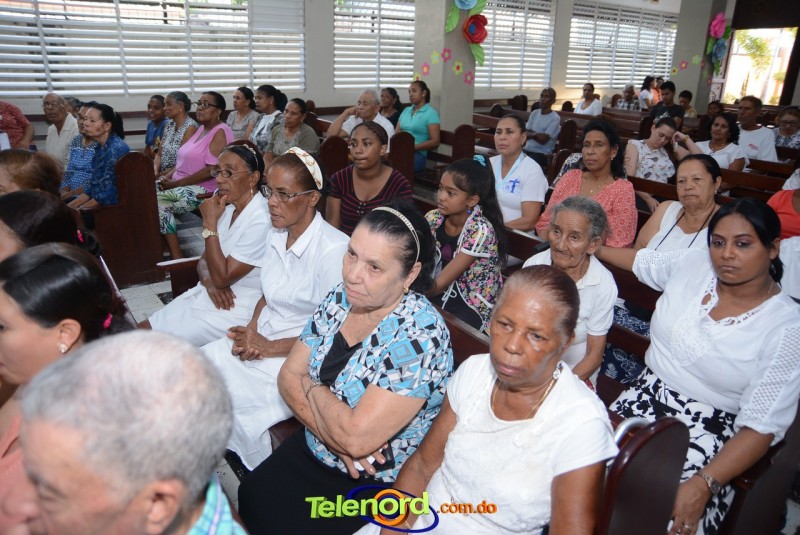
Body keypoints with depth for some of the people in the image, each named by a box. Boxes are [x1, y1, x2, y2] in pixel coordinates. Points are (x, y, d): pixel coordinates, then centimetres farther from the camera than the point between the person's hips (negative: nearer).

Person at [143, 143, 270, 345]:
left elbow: (222, 277, -22)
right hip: (207, 296, 8)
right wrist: (209, 281, -13)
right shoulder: (228, 208, 5)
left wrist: (210, 223, -21)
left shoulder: (260, 221, -23)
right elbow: (204, 260, 11)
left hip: (234, 311, -8)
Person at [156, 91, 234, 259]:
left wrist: (176, 183, -17)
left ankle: (177, 259, -16)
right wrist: (168, 176, 1)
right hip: (183, 185, 9)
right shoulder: (201, 129, 17)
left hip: (204, 189, -9)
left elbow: (211, 171, -20)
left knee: (158, 203, -23)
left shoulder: (220, 132, -11)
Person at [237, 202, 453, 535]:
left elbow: (357, 438, -31)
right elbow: (289, 376, -3)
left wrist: (313, 389, -13)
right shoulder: (341, 298, -6)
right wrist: (334, 434, -19)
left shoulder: (419, 334, -28)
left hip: (373, 484, -6)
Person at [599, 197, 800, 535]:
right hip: (645, 399, 4)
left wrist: (704, 485, -22)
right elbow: (639, 260, 22)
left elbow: (762, 427, -12)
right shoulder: (693, 264, 1)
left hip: (706, 431, -3)